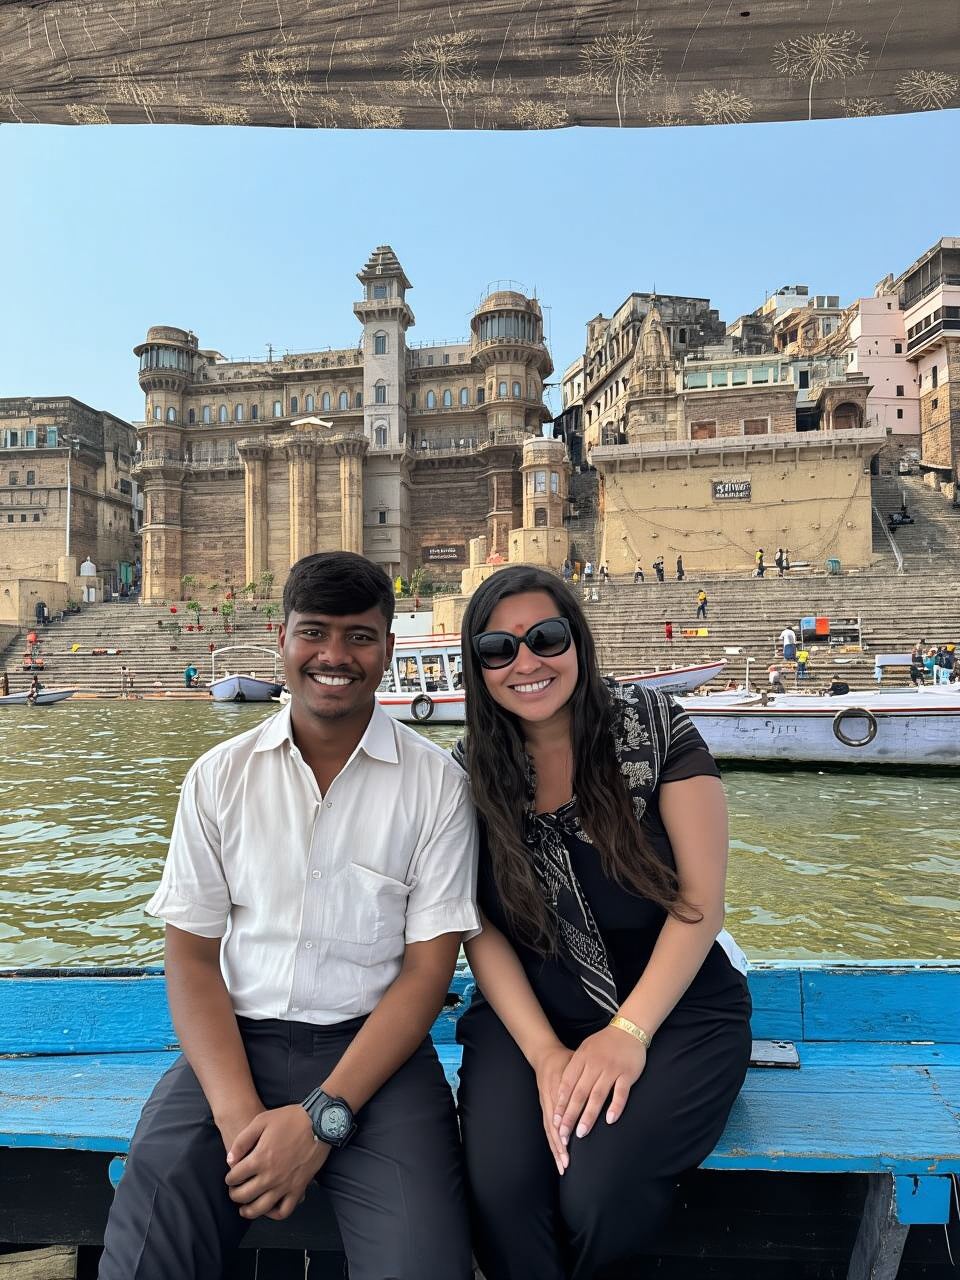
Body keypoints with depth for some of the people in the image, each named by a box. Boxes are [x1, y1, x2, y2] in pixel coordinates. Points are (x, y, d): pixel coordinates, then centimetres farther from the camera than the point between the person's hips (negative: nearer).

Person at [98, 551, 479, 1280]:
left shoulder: (436, 783, -4)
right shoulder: (221, 776, 2)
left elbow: (428, 968, -5)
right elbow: (192, 956, 2)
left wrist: (320, 1118, -14)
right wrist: (239, 1116, -12)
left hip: (374, 1046, -1)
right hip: (236, 1040, 2)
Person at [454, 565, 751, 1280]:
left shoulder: (655, 729, -8)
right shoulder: (472, 772, -1)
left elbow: (701, 898, -9)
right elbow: (483, 929, -1)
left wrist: (628, 1033, -18)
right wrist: (546, 1053, -14)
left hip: (675, 1008, -1)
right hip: (530, 1012, 2)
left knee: (598, 1195, -25)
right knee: (499, 1189, -25)